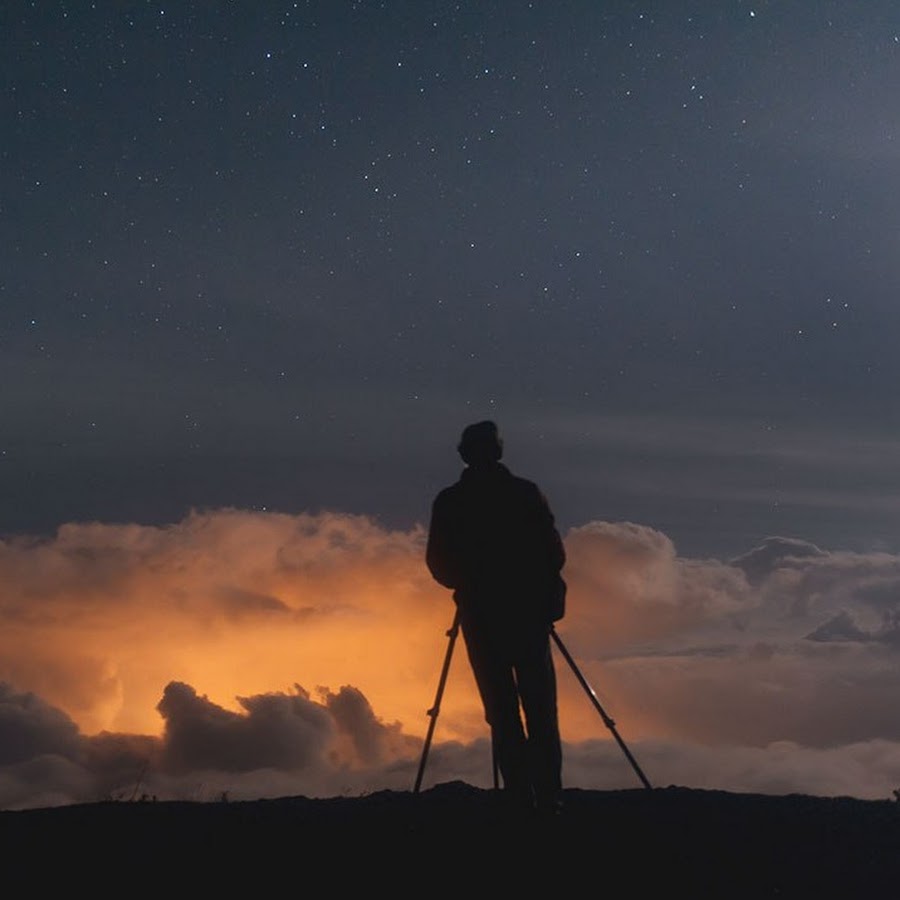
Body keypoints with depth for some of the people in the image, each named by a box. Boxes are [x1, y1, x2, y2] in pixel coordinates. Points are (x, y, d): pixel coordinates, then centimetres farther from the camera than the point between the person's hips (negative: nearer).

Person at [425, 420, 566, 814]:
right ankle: (548, 796, -3)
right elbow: (555, 553, -1)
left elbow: (438, 565, 2)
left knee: (501, 710, 2)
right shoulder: (527, 493, 1)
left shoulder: (448, 502, 1)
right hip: (529, 610, 0)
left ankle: (520, 796, -3)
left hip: (479, 614, 0)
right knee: (540, 707, 3)